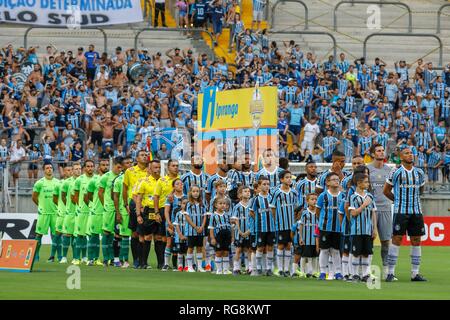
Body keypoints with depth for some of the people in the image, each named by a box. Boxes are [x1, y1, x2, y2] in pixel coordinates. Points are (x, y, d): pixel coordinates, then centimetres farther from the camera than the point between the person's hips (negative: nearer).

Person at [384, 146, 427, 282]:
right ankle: (390, 272, -4)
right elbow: (386, 190, 6)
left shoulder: (419, 173, 10)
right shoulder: (396, 172, -2)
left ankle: (415, 273, 9)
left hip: (416, 211, 4)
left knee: (416, 240, 4)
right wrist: (398, 200, 9)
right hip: (400, 211, -4)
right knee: (397, 239, -8)